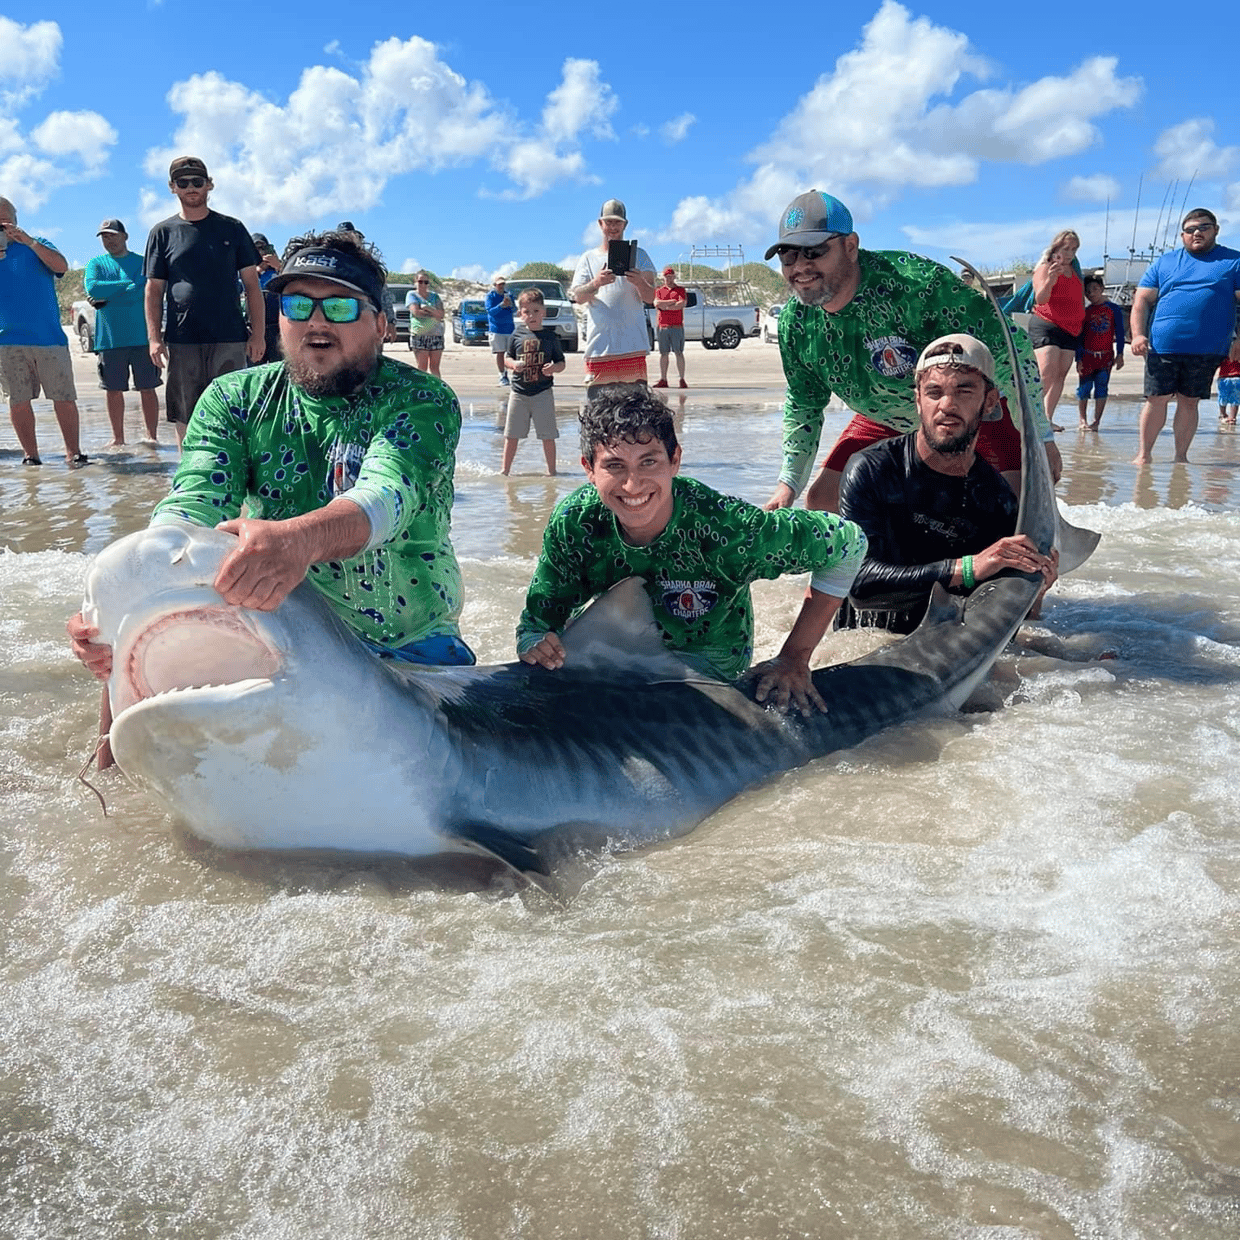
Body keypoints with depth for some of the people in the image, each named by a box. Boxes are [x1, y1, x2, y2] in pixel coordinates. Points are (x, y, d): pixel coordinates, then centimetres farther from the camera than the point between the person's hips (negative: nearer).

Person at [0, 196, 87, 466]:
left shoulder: (37, 246, 10)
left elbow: (61, 266, -9)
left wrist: (28, 241, -20)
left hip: (48, 336, -1)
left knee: (64, 398, -3)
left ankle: (73, 451, 2)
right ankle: (30, 454, 7)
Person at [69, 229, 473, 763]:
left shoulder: (423, 401, -10)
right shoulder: (235, 399, 0)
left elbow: (387, 497, -31)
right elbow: (192, 508, -17)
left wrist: (298, 538, -55)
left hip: (409, 645, -1)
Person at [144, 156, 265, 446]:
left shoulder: (232, 228, 9)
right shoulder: (163, 232, 10)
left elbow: (251, 284, 8)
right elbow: (154, 289, 9)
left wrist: (258, 333, -2)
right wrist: (154, 338, -2)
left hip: (230, 338, -1)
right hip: (181, 342, 1)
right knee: (185, 421, 4)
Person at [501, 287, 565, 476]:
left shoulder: (550, 336, 1)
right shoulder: (517, 335, 4)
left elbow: (561, 362, 5)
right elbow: (507, 358, 10)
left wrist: (554, 368, -17)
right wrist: (513, 364, -12)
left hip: (543, 392, -2)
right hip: (519, 392, 2)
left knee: (548, 435, 1)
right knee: (511, 434, 7)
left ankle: (551, 470, 13)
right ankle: (505, 469, 17)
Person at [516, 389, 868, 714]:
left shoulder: (724, 527, -34)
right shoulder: (573, 522, -25)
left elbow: (848, 541, -22)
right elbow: (534, 628, -14)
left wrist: (794, 659, -23)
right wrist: (537, 647, -41)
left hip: (705, 662, -3)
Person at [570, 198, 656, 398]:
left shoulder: (638, 255, 15)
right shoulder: (588, 258, 17)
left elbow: (650, 298, 5)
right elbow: (578, 297, 4)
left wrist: (640, 283, -18)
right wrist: (596, 283, -17)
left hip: (633, 345, -1)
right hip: (600, 343, 1)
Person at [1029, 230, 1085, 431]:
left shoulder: (1074, 271, 18)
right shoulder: (1045, 268, -3)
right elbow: (1040, 299, -17)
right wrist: (1049, 281, -35)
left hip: (1072, 330, 7)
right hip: (1046, 327, -7)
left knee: (1060, 376, 0)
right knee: (1046, 374, -21)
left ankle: (1048, 418, 0)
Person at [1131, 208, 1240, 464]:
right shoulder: (1164, 263, 13)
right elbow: (1141, 300, 9)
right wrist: (1138, 335, -6)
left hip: (1207, 350, -1)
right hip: (1163, 346, 1)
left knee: (1189, 402, 6)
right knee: (1156, 399, 0)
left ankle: (1181, 457, 15)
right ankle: (1144, 454, 9)